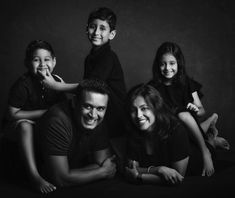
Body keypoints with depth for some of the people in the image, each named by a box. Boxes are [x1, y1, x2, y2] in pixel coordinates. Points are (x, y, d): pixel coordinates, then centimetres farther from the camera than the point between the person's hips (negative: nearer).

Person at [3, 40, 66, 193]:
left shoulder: (57, 82, -7)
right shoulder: (23, 84, -22)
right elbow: (13, 114, -21)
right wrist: (45, 112, -21)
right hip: (16, 127, -4)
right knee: (25, 125, -36)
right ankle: (34, 175, -34)